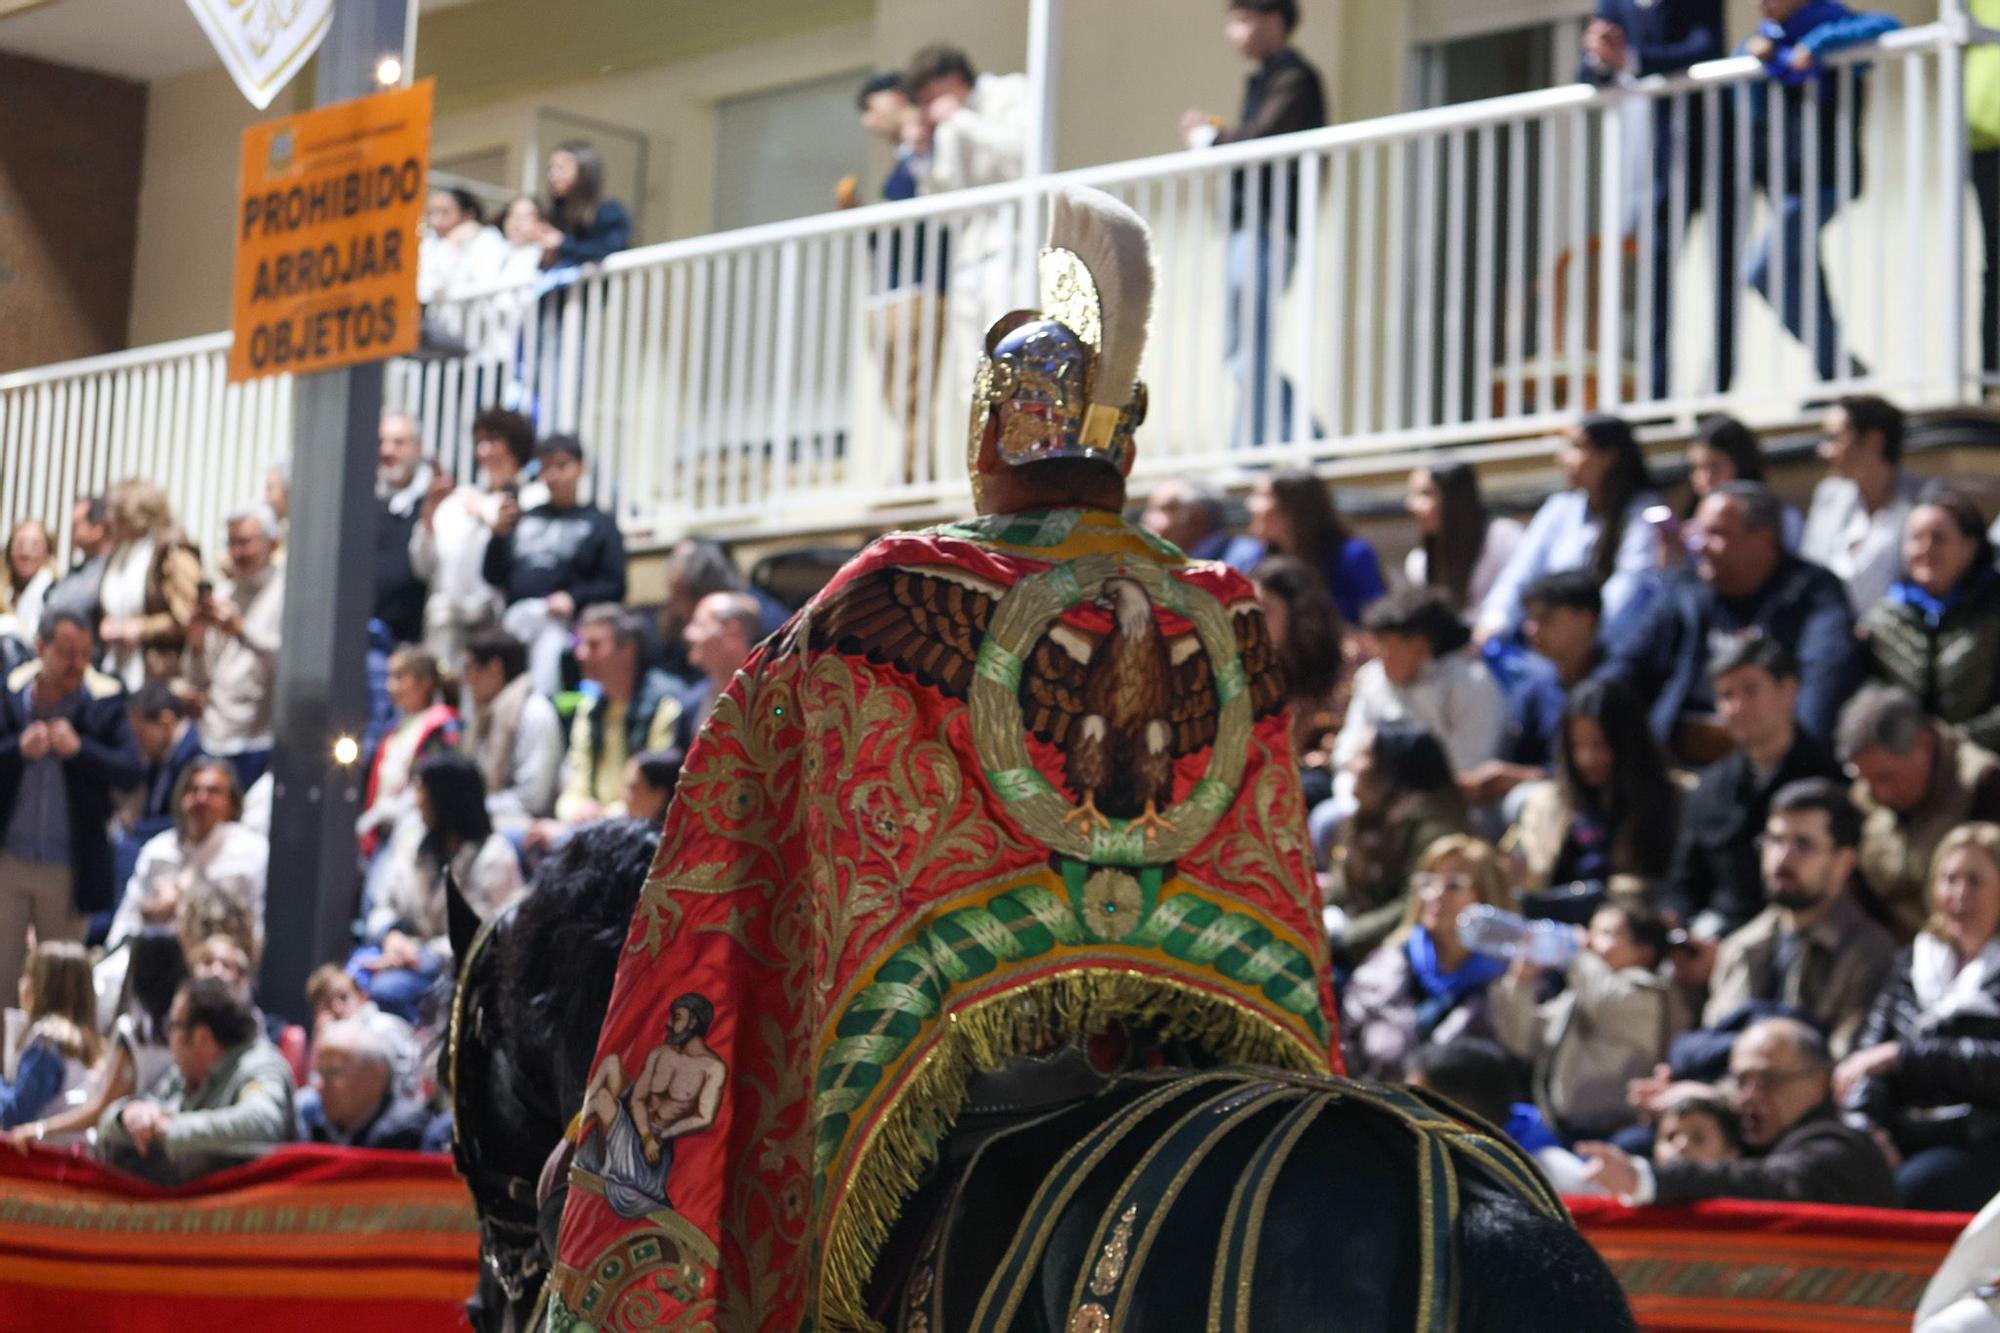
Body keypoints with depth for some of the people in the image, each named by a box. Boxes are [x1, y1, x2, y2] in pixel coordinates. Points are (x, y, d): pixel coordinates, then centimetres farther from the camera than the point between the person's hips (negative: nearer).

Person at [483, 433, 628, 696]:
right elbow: (492, 576, 16)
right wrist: (498, 534, 2)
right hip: (513, 623, 5)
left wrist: (574, 599, -14)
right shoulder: (526, 520, 20)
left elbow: (614, 586, -1)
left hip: (561, 626, -5)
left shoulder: (599, 524, 7)